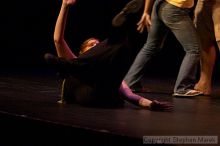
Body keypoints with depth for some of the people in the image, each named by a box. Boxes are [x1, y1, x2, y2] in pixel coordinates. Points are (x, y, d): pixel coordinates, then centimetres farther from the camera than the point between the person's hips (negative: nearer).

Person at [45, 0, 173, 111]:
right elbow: (58, 39, 31)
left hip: (107, 95, 1)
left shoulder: (110, 73, 45)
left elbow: (128, 94, 26)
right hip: (85, 92, -1)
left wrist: (149, 103, 4)